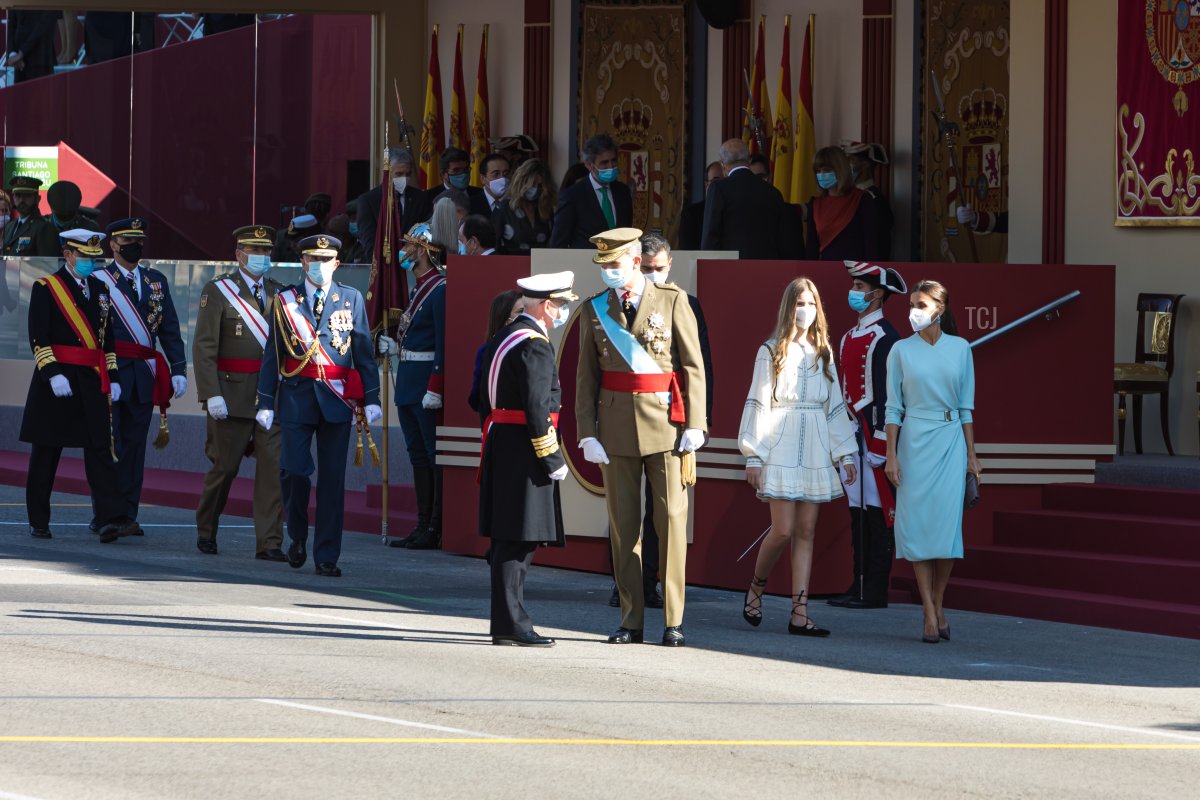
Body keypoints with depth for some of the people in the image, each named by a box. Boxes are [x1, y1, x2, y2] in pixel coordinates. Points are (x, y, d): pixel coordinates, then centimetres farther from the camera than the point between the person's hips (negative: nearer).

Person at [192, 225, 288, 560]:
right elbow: (203, 347, -8)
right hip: (232, 393, -3)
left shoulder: (279, 292, 12)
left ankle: (269, 543, -3)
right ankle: (206, 530, 26)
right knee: (225, 466, 4)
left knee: (273, 466, -5)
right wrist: (211, 394, -16)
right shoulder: (218, 290, -2)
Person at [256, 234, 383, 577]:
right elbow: (272, 355, 7)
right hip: (296, 397, 0)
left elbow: (365, 352, 7)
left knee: (333, 478, 0)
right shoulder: (285, 301, 7)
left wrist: (371, 398, 0)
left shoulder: (352, 299, 7)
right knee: (294, 471, -9)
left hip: (337, 399, 0)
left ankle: (326, 557, 4)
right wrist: (266, 402, 2)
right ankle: (298, 536, 17)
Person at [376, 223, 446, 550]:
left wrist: (435, 388, -22)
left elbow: (443, 343, -19)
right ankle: (423, 526, 16)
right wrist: (394, 346, 11)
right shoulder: (418, 288, 16)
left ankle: (436, 530, -4)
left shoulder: (440, 289, -14)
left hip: (426, 382, -10)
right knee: (418, 455, 12)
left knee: (435, 456, -5)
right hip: (408, 384, 10)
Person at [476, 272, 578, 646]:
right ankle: (511, 625, -8)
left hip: (500, 444, 10)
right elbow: (537, 408, -19)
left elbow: (485, 401, 19)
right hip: (524, 452, -10)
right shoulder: (534, 345, -15)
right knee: (518, 541, -8)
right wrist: (552, 459, -15)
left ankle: (507, 621, 15)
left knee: (507, 540, 12)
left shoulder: (503, 338, 15)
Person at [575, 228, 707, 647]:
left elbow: (693, 365, 0)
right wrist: (587, 433, 0)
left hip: (666, 423, -2)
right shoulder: (594, 310, 8)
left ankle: (673, 620, 3)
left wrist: (694, 424, -6)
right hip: (617, 426, 2)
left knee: (671, 518, -3)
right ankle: (631, 620, 10)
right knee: (623, 523, 4)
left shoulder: (672, 300, 1)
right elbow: (586, 376, 8)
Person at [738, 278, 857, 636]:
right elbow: (758, 403, -1)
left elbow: (835, 406, 16)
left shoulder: (823, 354, 14)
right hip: (781, 450, -4)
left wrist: (845, 454, 11)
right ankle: (756, 588, 16)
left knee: (806, 533, 0)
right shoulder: (772, 352, 1)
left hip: (815, 452, 4)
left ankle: (800, 613, -2)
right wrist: (753, 456, -7)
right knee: (783, 531, -10)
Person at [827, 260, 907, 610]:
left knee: (877, 511, -6)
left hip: (872, 430, -9)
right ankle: (860, 585, 14)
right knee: (857, 510, 10)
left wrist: (879, 442, -20)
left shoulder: (885, 337, -11)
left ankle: (875, 591, -6)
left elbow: (888, 393, -16)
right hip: (850, 433, 9)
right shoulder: (850, 337, 18)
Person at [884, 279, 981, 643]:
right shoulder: (901, 351, 2)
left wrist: (972, 455, 7)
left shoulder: (960, 349, 5)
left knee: (947, 525, -4)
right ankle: (930, 615, -3)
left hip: (951, 440, 1)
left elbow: (966, 407, 9)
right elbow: (893, 407, 3)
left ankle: (938, 606, 11)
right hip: (914, 440, -1)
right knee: (917, 525, -5)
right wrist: (891, 456, -4)